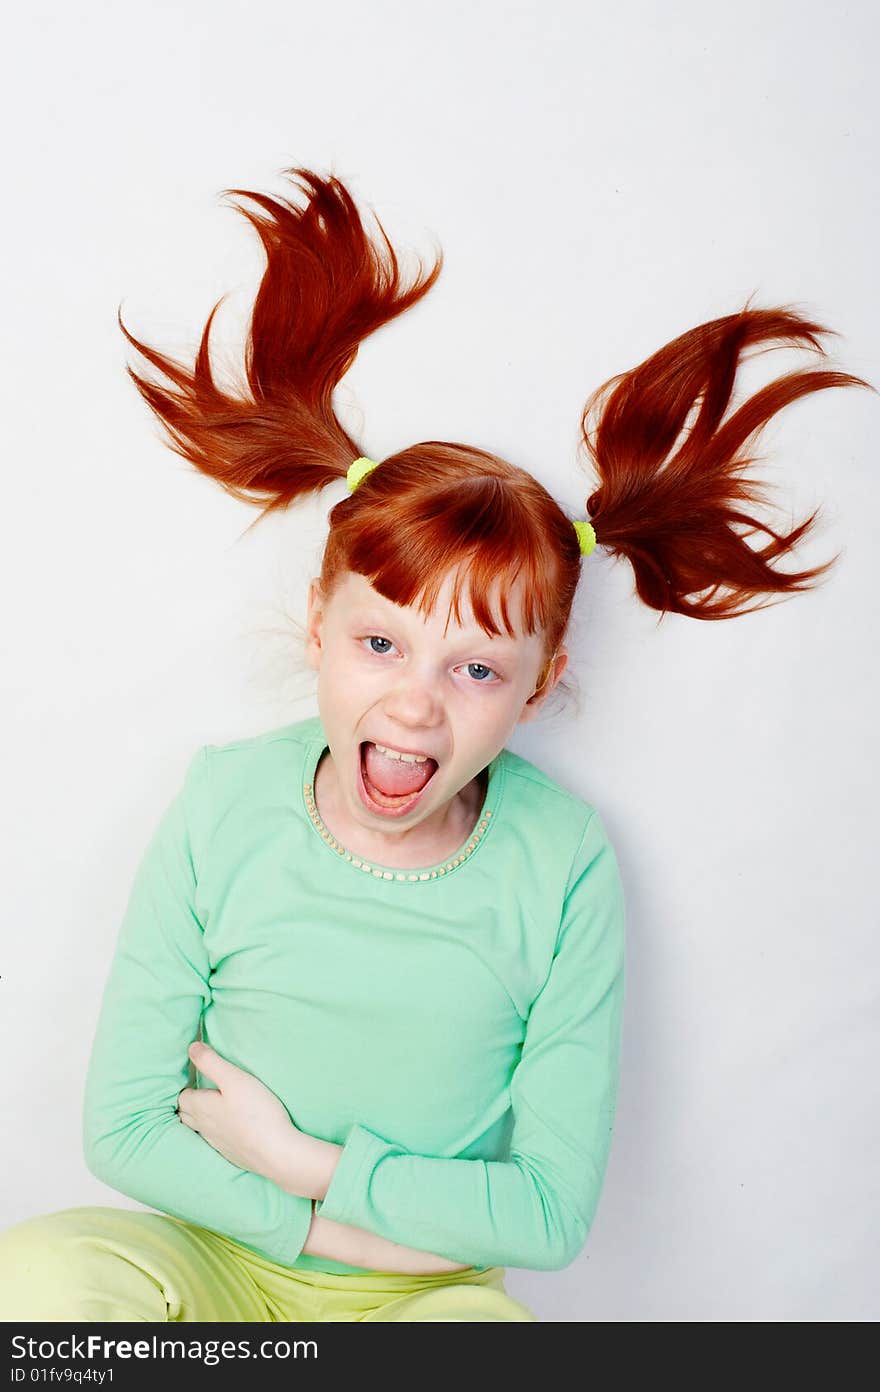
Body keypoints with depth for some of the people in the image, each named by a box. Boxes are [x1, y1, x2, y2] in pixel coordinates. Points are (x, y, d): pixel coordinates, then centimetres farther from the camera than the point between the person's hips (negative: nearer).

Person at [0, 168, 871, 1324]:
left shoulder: (566, 864, -16)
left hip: (429, 1286, -1)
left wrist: (294, 1157, -14)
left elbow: (553, 1209, -11)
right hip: (227, 1262, 1)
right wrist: (361, 1228, -16)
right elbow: (122, 1125, -10)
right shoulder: (223, 805, -13)